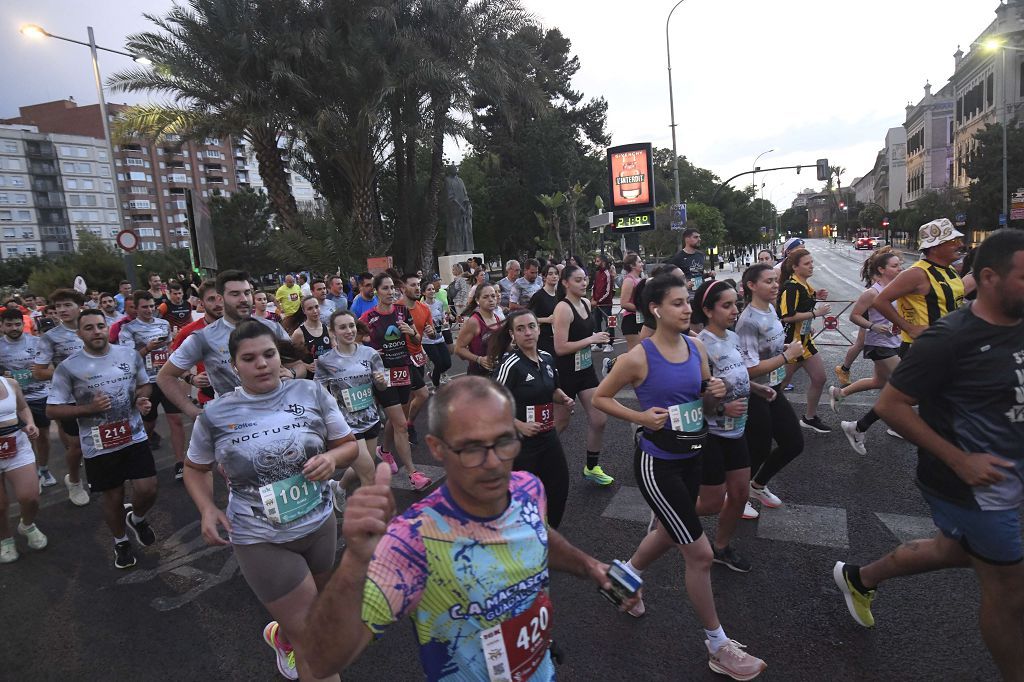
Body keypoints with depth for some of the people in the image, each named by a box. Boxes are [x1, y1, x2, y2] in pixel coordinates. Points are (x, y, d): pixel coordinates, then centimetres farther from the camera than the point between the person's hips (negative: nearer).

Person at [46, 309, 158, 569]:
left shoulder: (130, 355, -1)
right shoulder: (68, 367, -9)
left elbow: (145, 384, 14)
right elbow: (52, 410, -5)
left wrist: (141, 399, -8)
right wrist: (89, 408, -20)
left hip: (135, 437, 2)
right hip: (98, 447, -1)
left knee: (147, 490, -4)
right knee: (113, 497, 12)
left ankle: (136, 519, 32)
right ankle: (121, 542, 38)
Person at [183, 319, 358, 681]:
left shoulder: (312, 394, -8)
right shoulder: (215, 415, -9)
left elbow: (349, 445, 0)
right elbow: (196, 469, 8)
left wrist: (331, 458, -21)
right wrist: (207, 508, -9)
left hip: (321, 525, 3)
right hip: (260, 539, -3)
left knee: (312, 610, 30)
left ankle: (282, 634, 62)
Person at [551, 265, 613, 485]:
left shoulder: (586, 303, 5)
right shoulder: (563, 308, -19)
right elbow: (560, 348, -25)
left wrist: (597, 336, 6)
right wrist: (591, 339, -21)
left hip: (586, 368, 7)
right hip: (566, 373, -7)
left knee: (599, 420, 6)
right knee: (560, 423, 8)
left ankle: (591, 467, 24)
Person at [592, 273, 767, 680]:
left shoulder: (696, 347, -1)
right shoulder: (638, 357, -19)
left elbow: (705, 406, 8)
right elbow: (600, 398, -7)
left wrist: (715, 395, -14)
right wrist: (640, 417, -20)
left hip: (692, 456, 7)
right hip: (657, 463, -7)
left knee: (669, 534, 26)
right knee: (701, 554, 0)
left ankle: (627, 576, 56)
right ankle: (717, 647, 22)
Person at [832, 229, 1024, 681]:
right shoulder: (950, 338, -25)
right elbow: (890, 405, -22)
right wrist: (959, 461, -24)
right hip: (972, 487, -8)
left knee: (953, 551, 27)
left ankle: (859, 578, 48)